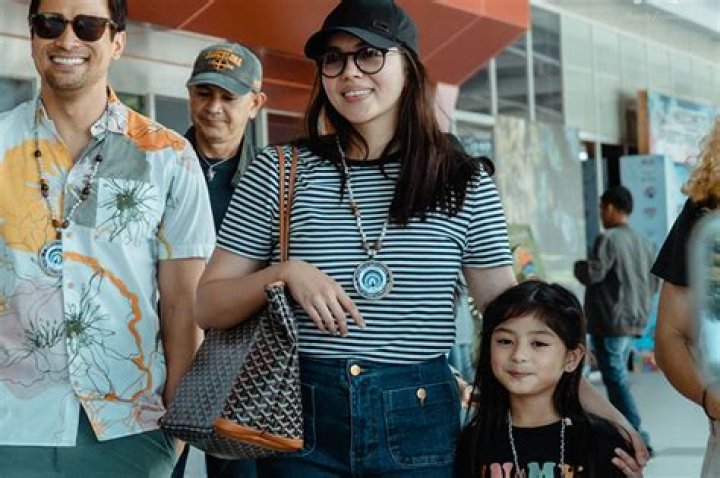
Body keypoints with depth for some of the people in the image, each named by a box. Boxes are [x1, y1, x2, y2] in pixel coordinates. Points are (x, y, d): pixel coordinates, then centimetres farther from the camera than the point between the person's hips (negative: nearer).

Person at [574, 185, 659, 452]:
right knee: (617, 378, 17)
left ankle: (638, 439, -10)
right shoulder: (645, 244, 11)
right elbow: (653, 285, 14)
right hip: (634, 322, 8)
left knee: (616, 379, -6)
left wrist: (579, 265, 2)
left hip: (610, 322, -8)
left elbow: (593, 274, -18)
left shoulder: (608, 239, -12)